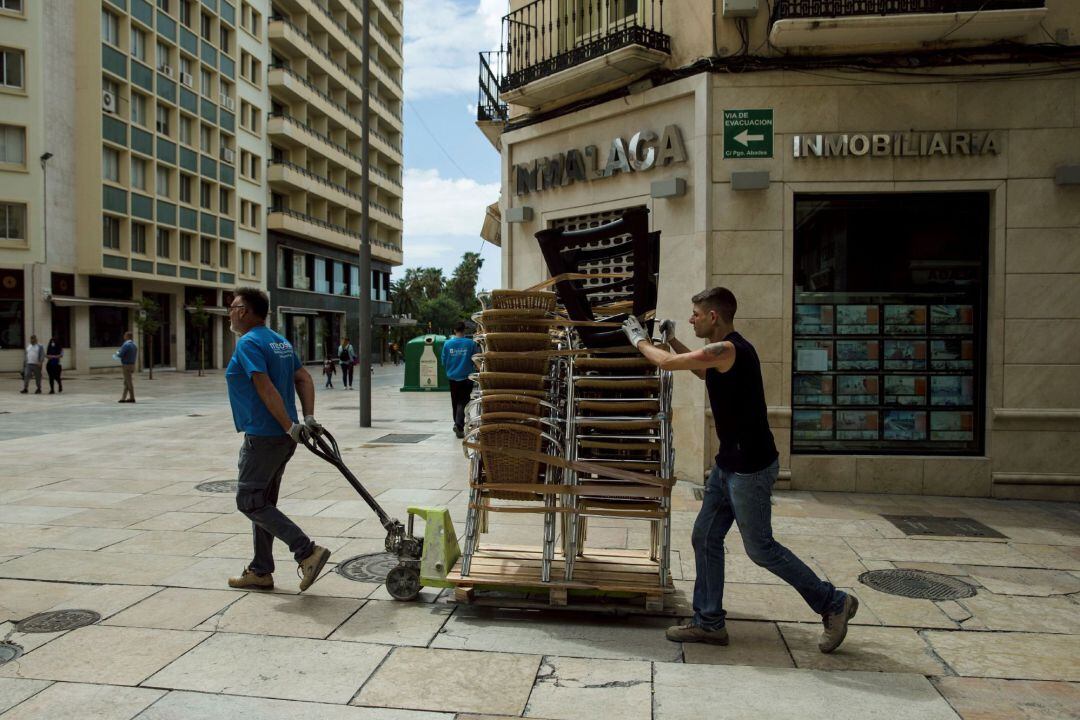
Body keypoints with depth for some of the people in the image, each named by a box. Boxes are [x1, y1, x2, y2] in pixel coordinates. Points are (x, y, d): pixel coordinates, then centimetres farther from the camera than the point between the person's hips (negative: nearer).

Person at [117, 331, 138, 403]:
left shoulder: (126, 345, -16)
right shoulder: (134, 345, 11)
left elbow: (120, 355, -18)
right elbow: (136, 355, 19)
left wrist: (117, 353, 4)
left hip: (126, 365, -8)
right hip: (132, 364, 8)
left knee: (129, 382, -3)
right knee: (126, 383, 12)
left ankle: (132, 398, 0)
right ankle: (123, 398, 15)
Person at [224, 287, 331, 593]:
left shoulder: (249, 343, -14)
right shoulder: (281, 342, 14)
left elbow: (266, 389, -23)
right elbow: (304, 379, 11)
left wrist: (291, 427, -22)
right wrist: (309, 418, 4)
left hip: (262, 437, -9)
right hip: (283, 438, 9)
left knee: (250, 501, -2)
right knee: (263, 503, 16)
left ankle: (307, 551, -9)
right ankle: (260, 572, 22)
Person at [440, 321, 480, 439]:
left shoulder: (447, 344, -3)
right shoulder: (471, 343, -8)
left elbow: (443, 361, 4)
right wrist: (473, 370, 16)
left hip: (452, 377, 2)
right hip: (466, 377, -2)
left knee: (455, 402, 17)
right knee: (463, 402, 0)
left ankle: (458, 424, 28)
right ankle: (459, 426, -16)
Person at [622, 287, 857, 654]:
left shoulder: (728, 350, -21)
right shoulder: (726, 351, 10)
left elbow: (666, 363, -17)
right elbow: (705, 373, 32)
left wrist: (639, 338, 2)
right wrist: (670, 339, 27)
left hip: (751, 467, -10)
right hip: (729, 464, 10)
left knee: (760, 548, 2)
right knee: (705, 538, 11)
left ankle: (833, 603, 19)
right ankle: (709, 623, 20)